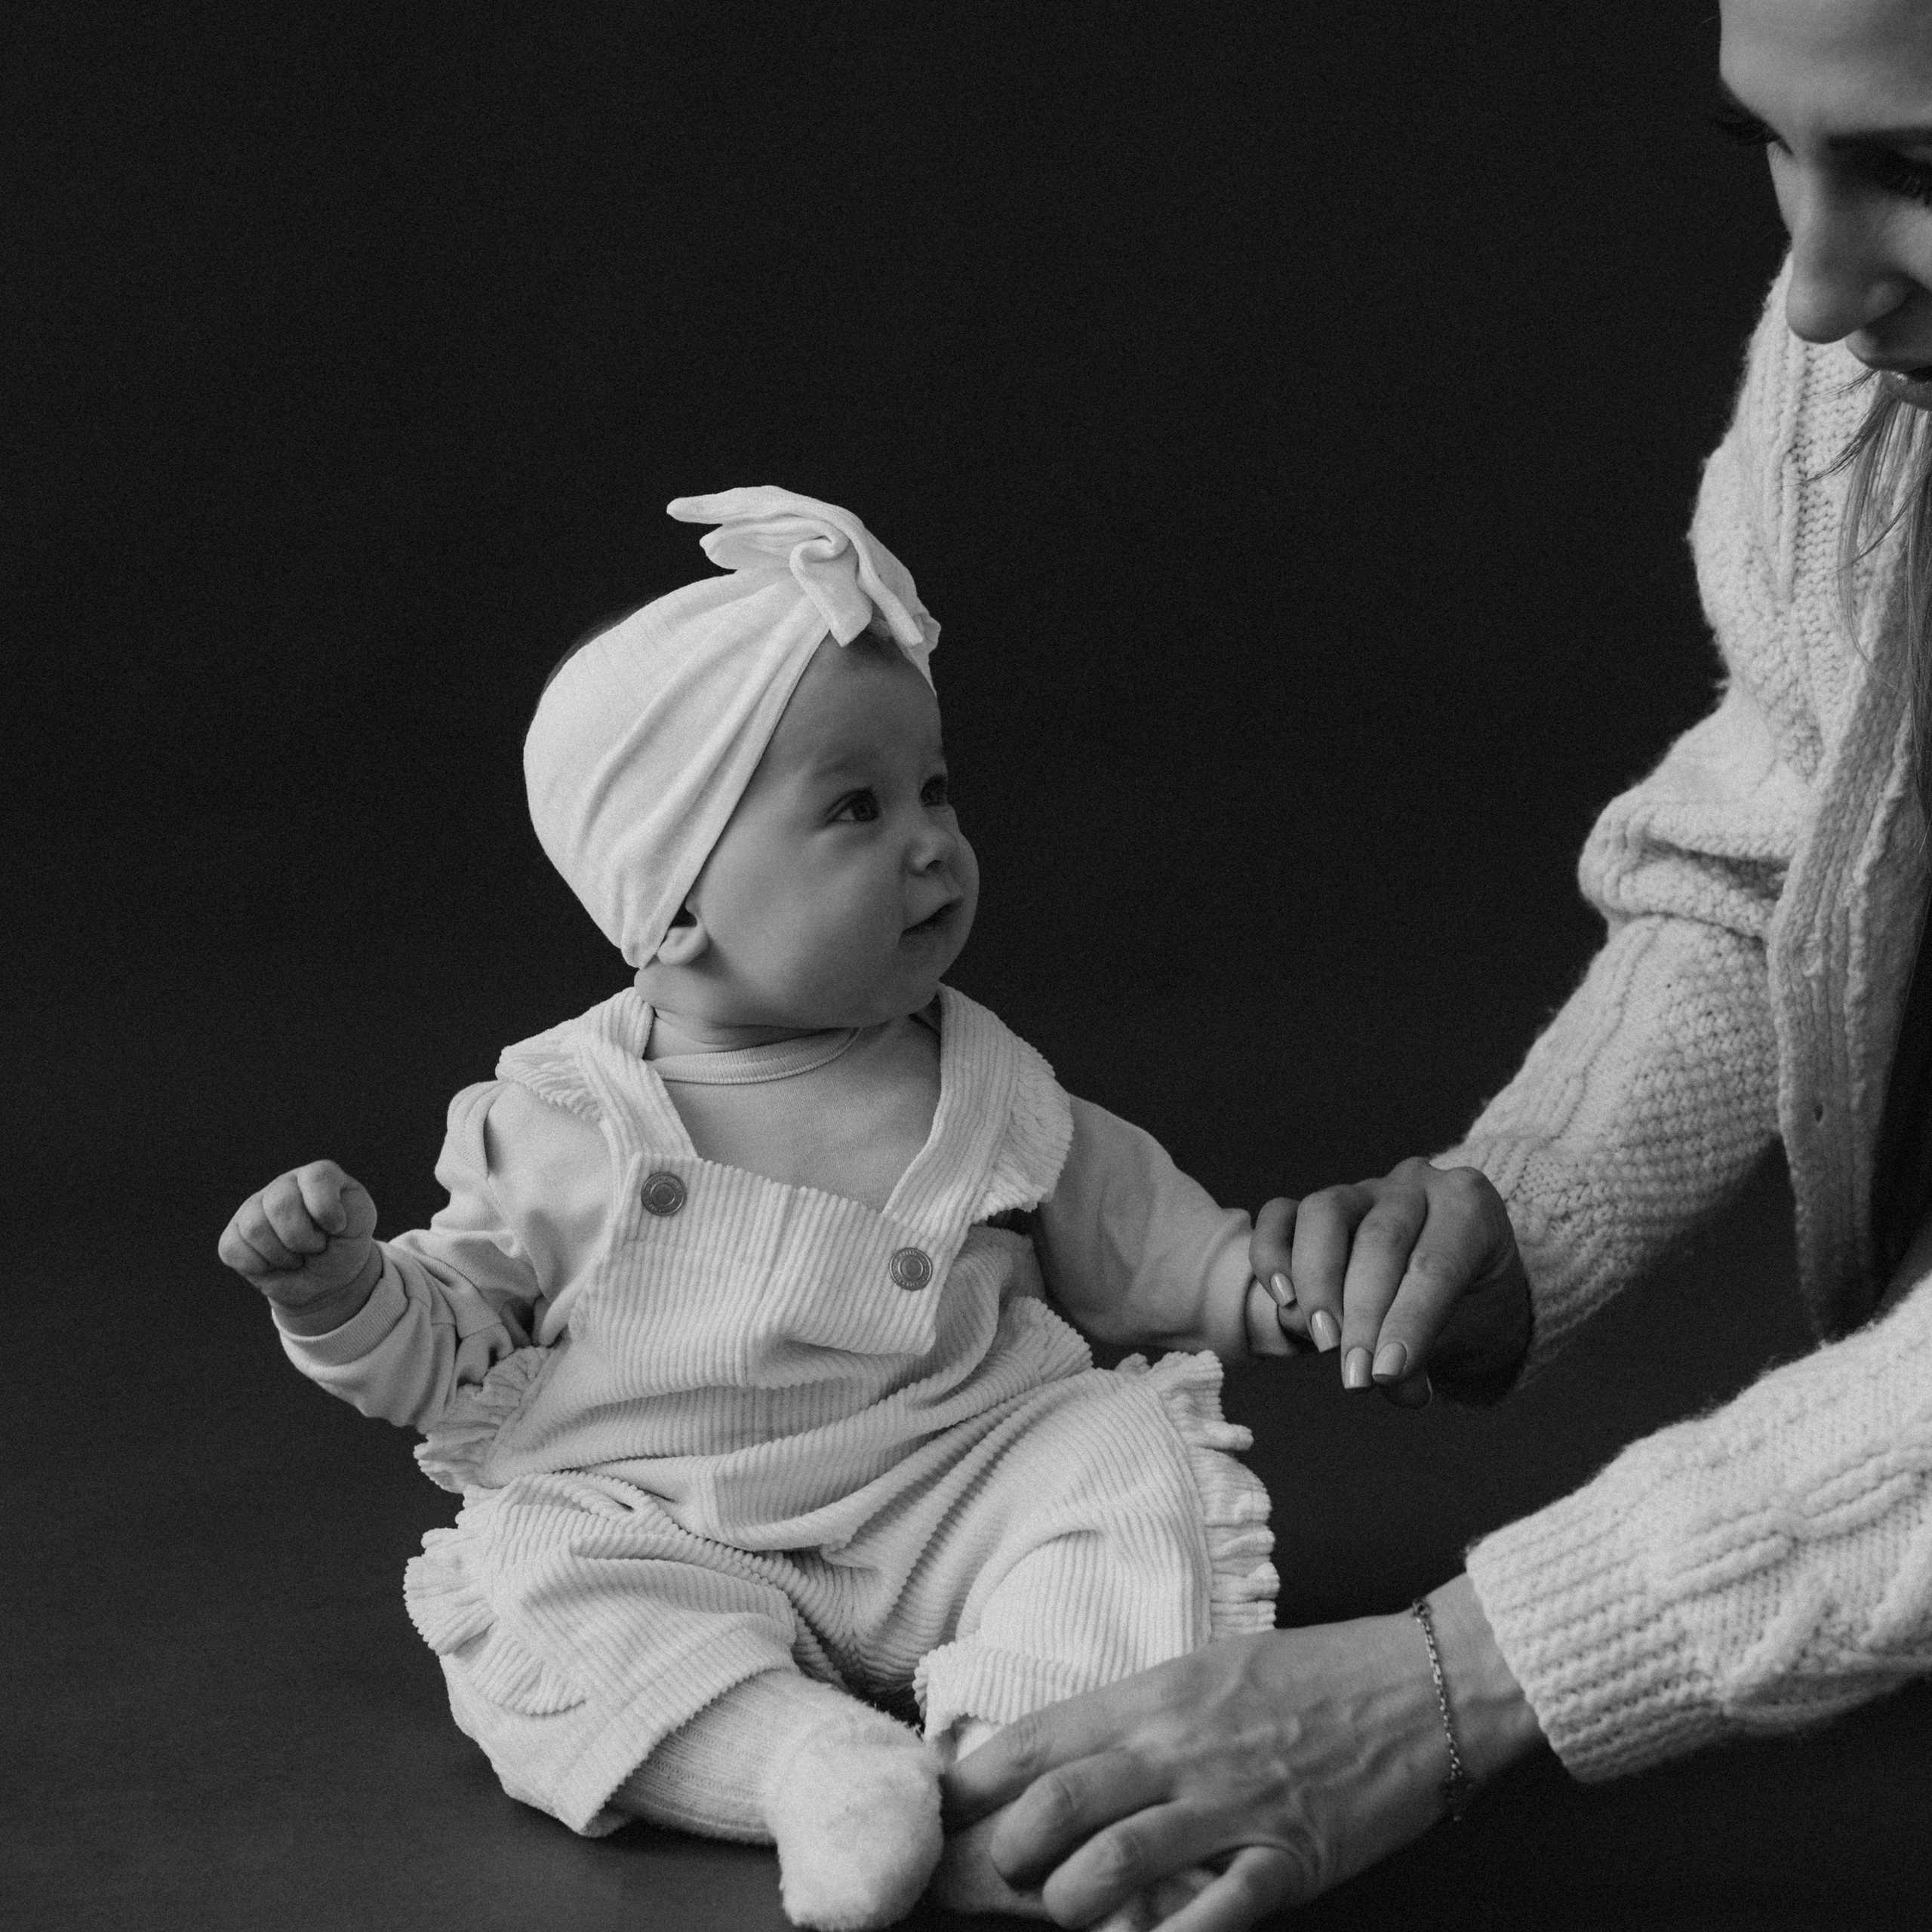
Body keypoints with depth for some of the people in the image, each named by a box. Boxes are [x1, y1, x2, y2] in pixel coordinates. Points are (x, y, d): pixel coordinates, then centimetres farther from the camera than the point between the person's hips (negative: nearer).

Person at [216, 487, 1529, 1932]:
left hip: (963, 1488, 2)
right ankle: (799, 1757, -44)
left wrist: (1264, 1284, 2)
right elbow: (452, 1351, 8)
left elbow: (1127, 1231, 18)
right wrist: (346, 1289, -11)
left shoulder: (983, 1085, 8)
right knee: (536, 1592, -28)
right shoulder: (557, 1121, 2)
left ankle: (1021, 1751, -40)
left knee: (1140, 1469, -22)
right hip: (666, 1527, -1)